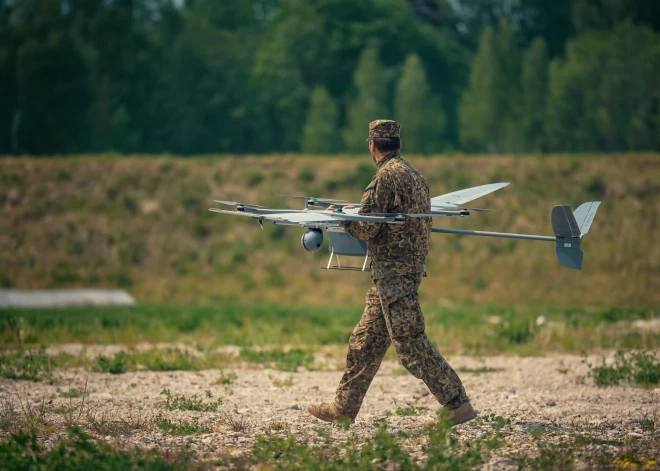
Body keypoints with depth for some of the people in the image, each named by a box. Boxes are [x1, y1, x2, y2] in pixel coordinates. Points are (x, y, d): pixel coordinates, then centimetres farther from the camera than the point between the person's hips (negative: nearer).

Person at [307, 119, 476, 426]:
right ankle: (344, 408, 18)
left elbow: (365, 229, -16)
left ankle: (458, 406, -10)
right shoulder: (413, 174, 16)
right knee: (365, 341, 13)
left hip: (394, 272, -10)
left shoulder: (387, 175, -14)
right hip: (410, 266, 10)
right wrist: (361, 212, 27)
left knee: (410, 343, -9)